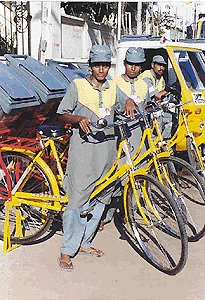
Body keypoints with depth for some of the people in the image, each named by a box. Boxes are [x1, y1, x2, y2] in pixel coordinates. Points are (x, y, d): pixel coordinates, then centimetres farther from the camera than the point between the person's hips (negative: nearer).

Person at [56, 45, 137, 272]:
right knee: (78, 198, -8)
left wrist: (130, 104, -1)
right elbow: (62, 114, 3)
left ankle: (83, 243, 24)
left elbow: (126, 102, 23)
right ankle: (66, 252, 1)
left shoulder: (113, 88, 13)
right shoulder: (78, 86, 2)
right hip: (83, 146, -5)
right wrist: (79, 119, -17)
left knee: (99, 198, 10)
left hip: (107, 147, 5)